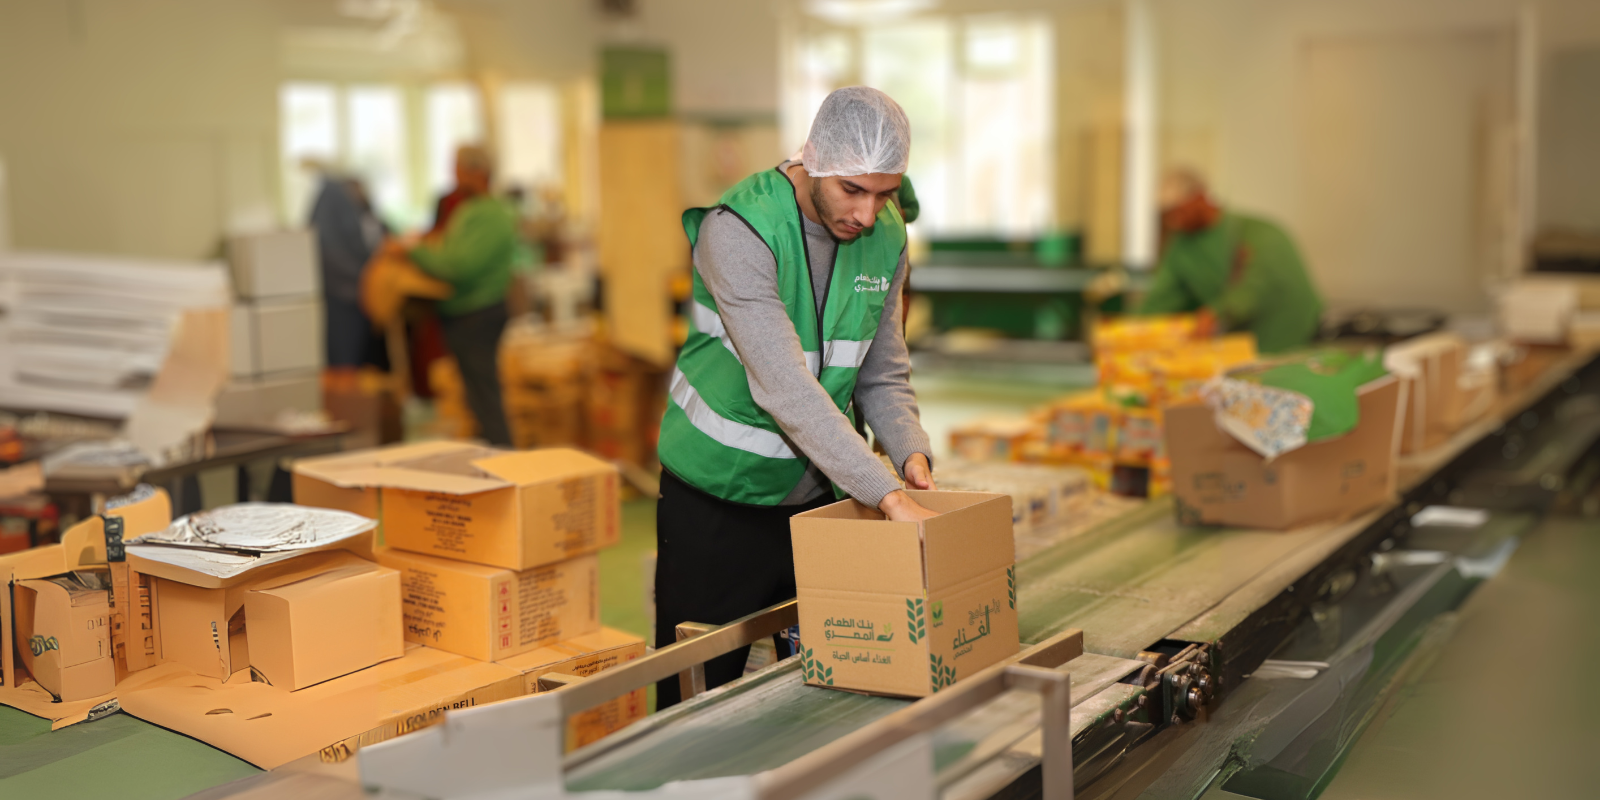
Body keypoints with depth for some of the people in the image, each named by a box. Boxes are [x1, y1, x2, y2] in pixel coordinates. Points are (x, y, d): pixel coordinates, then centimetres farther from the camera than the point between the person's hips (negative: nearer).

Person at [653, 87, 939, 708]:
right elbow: (783, 385, -32)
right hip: (719, 498, -5)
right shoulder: (737, 229, -23)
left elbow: (883, 372, 5)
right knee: (699, 688, 6)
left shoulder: (886, 237, -2)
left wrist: (910, 450, -15)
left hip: (820, 493, 5)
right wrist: (888, 495, -34)